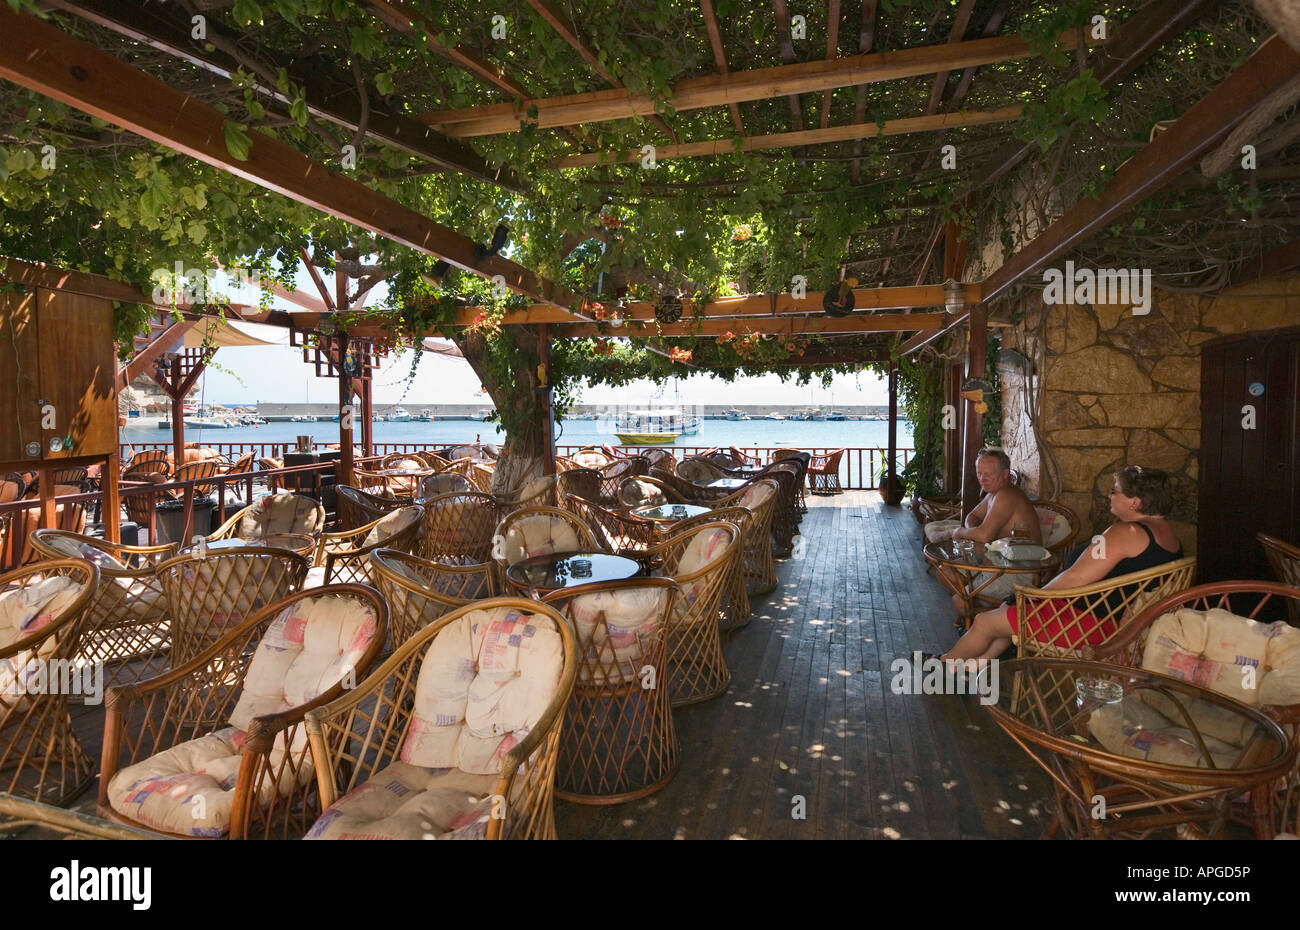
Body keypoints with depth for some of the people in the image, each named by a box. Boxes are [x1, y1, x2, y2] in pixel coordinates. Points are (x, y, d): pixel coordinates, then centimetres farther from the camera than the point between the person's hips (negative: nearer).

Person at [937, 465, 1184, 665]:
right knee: (1008, 608, 21)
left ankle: (945, 663, 22)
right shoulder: (1166, 532, 7)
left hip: (1090, 624, -10)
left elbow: (1074, 579, -25)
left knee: (985, 622, 1)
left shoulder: (1126, 532, -24)